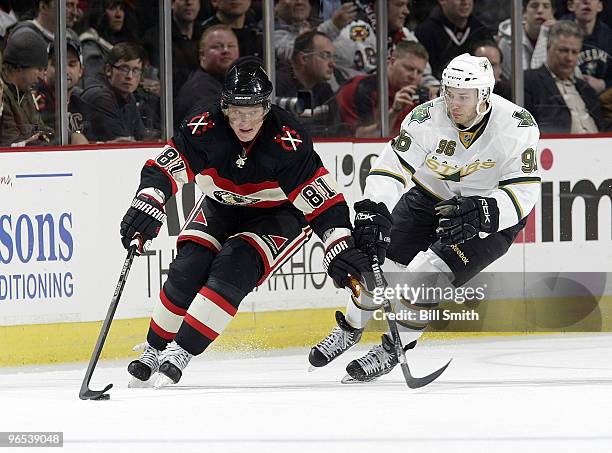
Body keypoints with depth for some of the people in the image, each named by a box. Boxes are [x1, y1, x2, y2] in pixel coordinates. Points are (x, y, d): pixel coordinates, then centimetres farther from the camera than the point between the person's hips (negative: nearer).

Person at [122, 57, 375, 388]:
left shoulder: (288, 141, -31)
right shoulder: (205, 127, -25)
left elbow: (323, 199, -29)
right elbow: (165, 168, -23)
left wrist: (341, 249, -37)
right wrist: (147, 204, -41)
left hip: (279, 214, -3)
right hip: (220, 208, 3)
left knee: (232, 272, -24)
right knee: (187, 271, -13)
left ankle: (180, 353, -18)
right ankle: (154, 350, 6)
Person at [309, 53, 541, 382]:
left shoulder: (518, 126, -27)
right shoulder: (428, 118, -23)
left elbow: (524, 191, -27)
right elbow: (390, 168, -23)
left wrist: (480, 211, -43)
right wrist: (373, 211, -39)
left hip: (493, 215, -3)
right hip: (430, 197, 3)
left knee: (426, 274, -20)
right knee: (379, 264, -1)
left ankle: (391, 351, 2)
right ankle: (349, 330, 30)